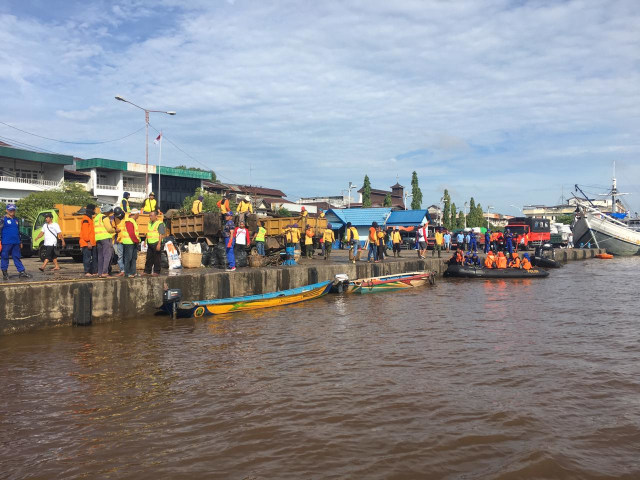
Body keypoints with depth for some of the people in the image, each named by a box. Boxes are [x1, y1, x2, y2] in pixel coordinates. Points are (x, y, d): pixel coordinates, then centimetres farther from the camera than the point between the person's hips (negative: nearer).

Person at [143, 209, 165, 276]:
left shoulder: (160, 224, -9)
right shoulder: (150, 223, 17)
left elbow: (161, 235, -14)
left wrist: (159, 244, -21)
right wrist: (145, 241, 21)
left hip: (156, 243, -8)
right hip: (150, 243, 8)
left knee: (157, 258, -1)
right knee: (149, 258, 11)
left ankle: (156, 272, 5)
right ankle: (147, 271, 18)